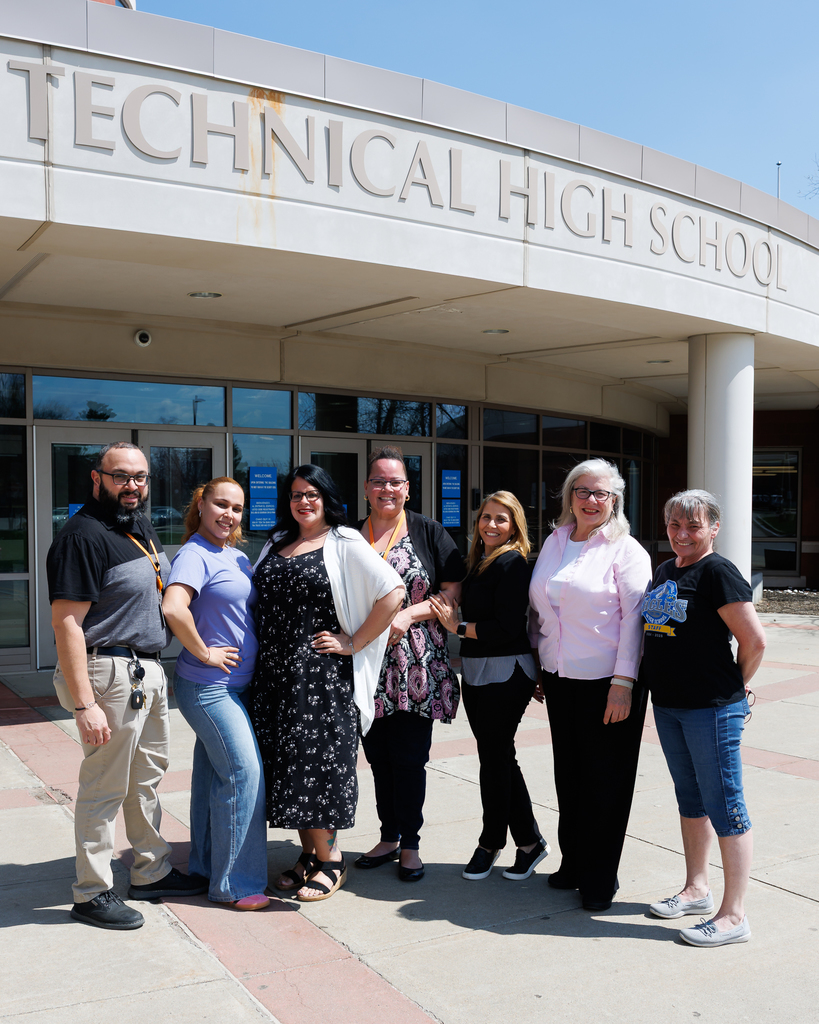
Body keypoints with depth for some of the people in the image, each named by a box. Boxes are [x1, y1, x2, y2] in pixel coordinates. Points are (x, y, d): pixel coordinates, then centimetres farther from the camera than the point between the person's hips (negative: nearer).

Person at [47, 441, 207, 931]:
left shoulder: (143, 528, 12)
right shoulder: (84, 535, -16)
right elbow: (66, 622, -20)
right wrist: (84, 704, -24)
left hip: (150, 670, 9)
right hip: (111, 673, -9)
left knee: (148, 775, 18)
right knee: (105, 787, 1)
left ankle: (153, 872, 32)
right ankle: (92, 893, 15)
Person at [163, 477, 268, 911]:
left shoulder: (238, 557, 13)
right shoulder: (194, 554, -14)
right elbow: (173, 608, -31)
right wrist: (205, 652, -21)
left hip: (235, 683, 8)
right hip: (208, 685, -8)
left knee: (214, 772, 16)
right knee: (244, 772, -8)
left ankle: (206, 866, 28)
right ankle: (234, 883, 3)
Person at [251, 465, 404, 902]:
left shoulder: (344, 544, -4)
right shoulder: (276, 543, 15)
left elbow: (392, 592, -11)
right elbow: (260, 600, 26)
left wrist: (354, 643, -11)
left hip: (322, 672, -6)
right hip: (274, 671, 6)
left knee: (317, 760, -4)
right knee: (285, 762, 7)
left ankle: (330, 860, 10)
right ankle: (308, 854, 21)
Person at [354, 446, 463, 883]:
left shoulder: (428, 532, 2)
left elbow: (453, 592, -1)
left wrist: (408, 615, -14)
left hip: (417, 664, -3)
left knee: (409, 757, -1)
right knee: (378, 755, 11)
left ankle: (410, 844, 15)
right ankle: (389, 837, 27)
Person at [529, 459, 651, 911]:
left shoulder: (625, 550, -5)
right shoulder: (554, 542, 11)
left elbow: (634, 617, -10)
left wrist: (623, 682, -16)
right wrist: (538, 665, 15)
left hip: (606, 682, -5)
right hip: (560, 679, 5)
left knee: (606, 780, 3)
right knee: (568, 773, 13)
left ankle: (600, 878, 16)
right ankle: (572, 862, 29)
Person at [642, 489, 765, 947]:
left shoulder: (718, 572, -14)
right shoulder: (664, 571, 11)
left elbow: (755, 639, -17)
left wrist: (735, 686, -4)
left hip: (712, 709, -8)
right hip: (667, 704, 9)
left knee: (724, 805, -1)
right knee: (690, 798, 19)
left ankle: (734, 915, 8)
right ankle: (697, 889, 34)